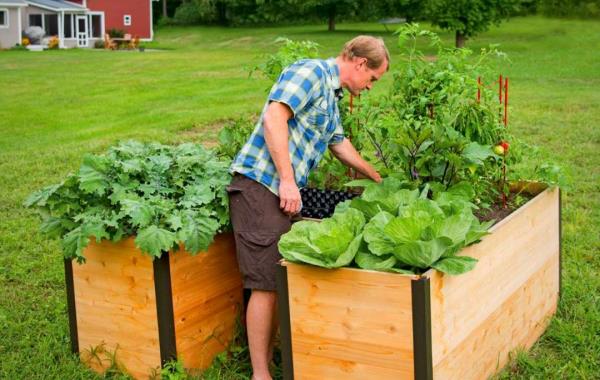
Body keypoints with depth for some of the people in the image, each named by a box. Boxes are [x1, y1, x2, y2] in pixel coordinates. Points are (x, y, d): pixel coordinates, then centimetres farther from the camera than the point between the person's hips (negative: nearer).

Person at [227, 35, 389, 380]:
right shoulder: (311, 71, -7)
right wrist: (287, 181, -21)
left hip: (285, 193, 10)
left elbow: (340, 143, 37)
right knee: (266, 284, -7)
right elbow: (273, 119, -20)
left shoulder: (331, 95, 24)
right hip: (261, 185, -10)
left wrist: (377, 179, 47)